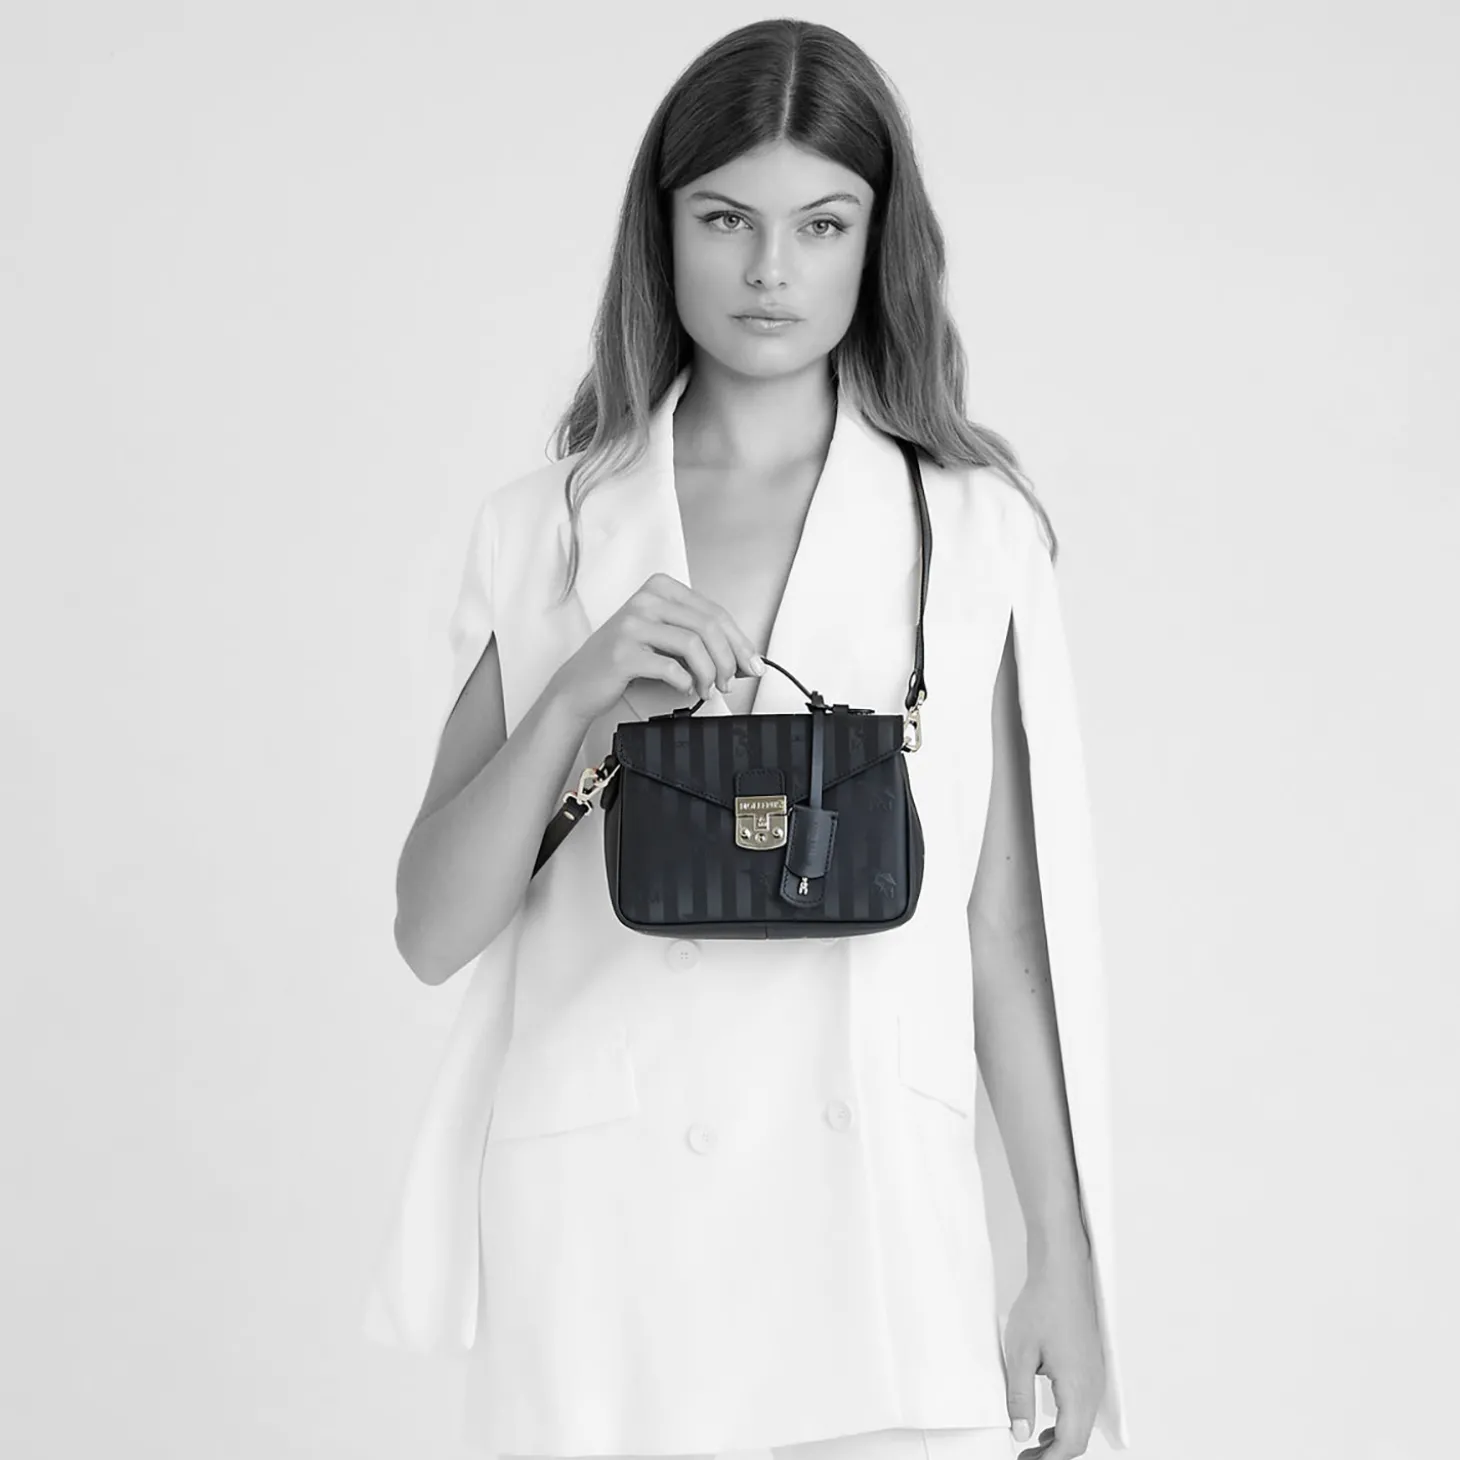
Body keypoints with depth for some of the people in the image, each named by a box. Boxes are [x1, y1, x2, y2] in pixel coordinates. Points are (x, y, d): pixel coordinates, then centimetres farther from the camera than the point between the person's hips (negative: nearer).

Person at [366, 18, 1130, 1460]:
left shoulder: (971, 529, 4)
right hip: (597, 1226, 1)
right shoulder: (541, 532, 6)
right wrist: (575, 699, -11)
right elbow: (433, 931, 3)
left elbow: (1002, 927, 4)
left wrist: (1067, 1263, 3)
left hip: (873, 1211, -1)